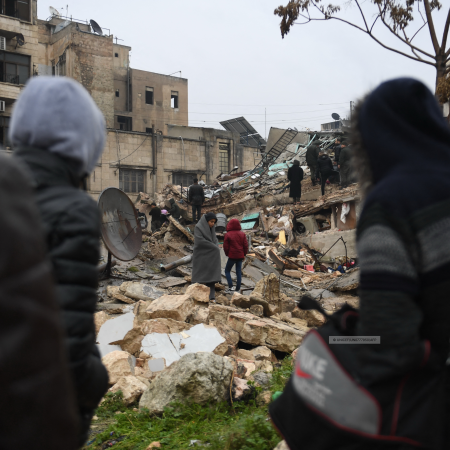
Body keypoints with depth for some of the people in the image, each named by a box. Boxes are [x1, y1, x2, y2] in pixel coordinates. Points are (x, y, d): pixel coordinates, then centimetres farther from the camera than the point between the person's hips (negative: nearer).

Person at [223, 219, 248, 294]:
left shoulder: (228, 235, -9)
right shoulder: (242, 234, 3)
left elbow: (226, 246, -6)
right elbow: (245, 245, 4)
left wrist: (227, 254, 10)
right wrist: (244, 254, 13)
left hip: (232, 256, -4)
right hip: (240, 256, 4)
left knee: (227, 270, 8)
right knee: (239, 272, 8)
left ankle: (231, 287, -3)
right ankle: (237, 289, 10)